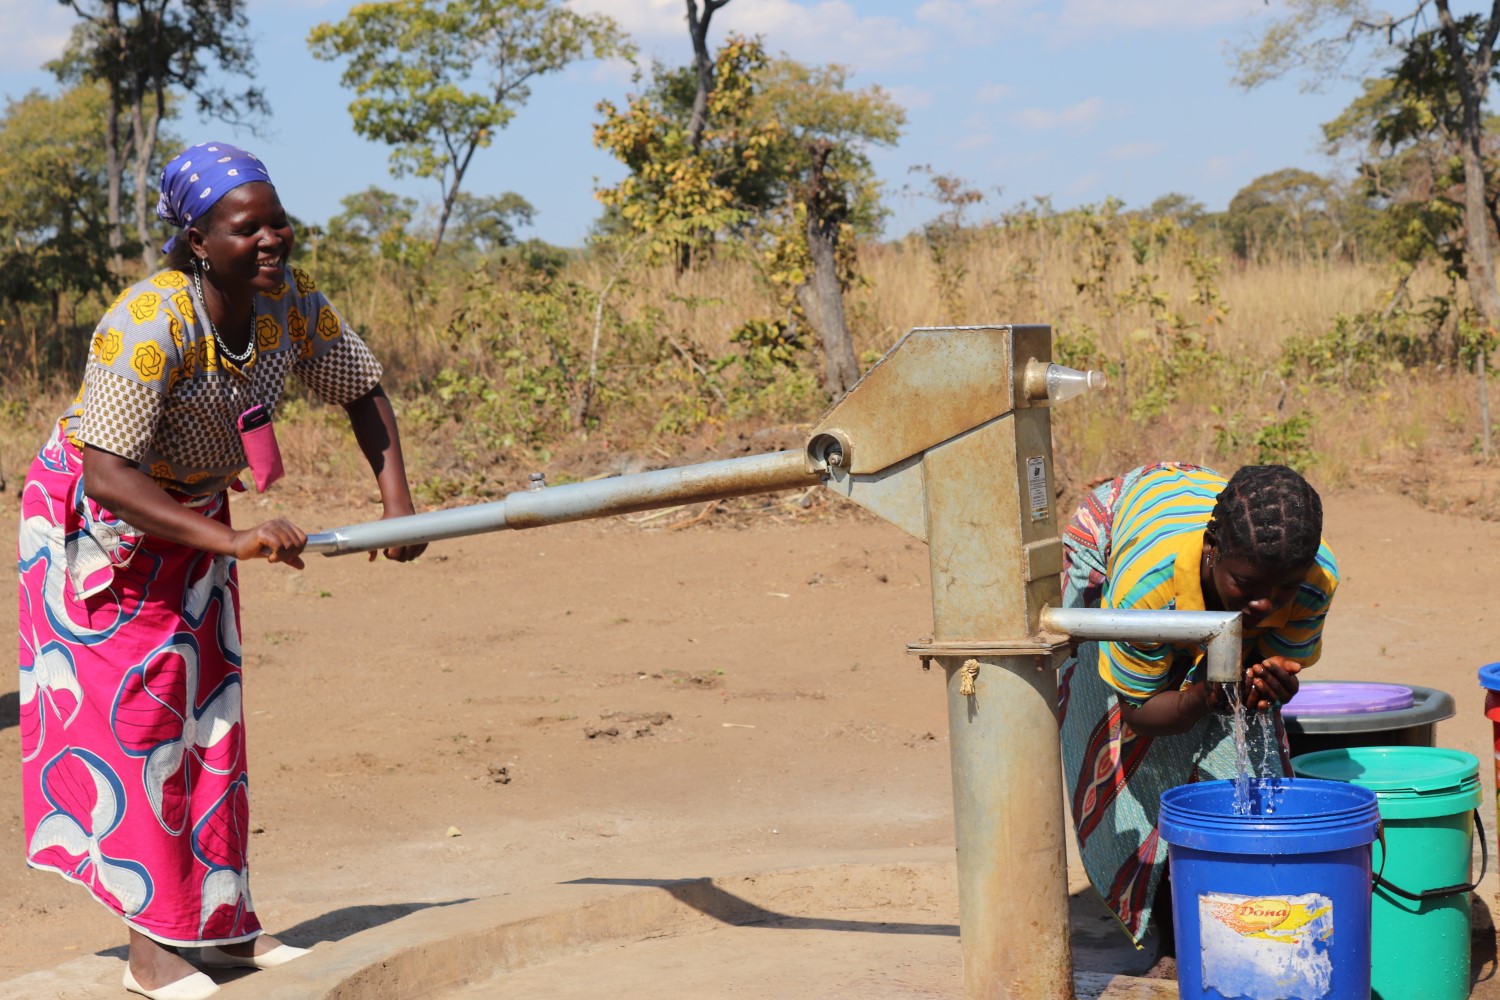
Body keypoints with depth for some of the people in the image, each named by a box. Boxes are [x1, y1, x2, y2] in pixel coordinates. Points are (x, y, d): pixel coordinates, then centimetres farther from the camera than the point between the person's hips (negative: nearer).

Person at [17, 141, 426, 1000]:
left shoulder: (291, 299, -15)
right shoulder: (149, 325, -34)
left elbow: (362, 388, 0)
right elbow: (107, 479, -38)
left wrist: (397, 500, -13)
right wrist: (235, 540, -44)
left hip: (192, 514, 7)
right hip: (95, 522, -7)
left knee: (209, 713, 10)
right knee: (127, 719, -5)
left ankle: (224, 922, 20)